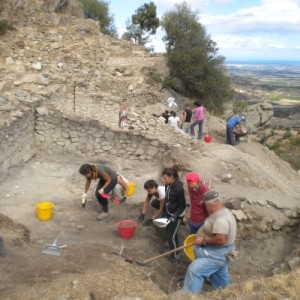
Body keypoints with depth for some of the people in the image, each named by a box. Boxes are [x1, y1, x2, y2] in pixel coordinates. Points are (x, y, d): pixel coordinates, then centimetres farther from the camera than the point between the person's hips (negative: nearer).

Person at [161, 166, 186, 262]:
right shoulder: (167, 185, -5)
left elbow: (183, 205, -20)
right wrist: (164, 213, 16)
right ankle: (175, 249, 42)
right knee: (170, 232, 20)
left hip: (177, 215, -7)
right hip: (168, 213, 7)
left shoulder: (178, 188, -27)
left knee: (170, 236, -1)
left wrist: (175, 216, -26)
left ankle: (175, 255, 20)